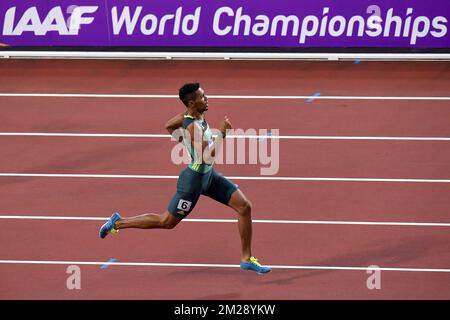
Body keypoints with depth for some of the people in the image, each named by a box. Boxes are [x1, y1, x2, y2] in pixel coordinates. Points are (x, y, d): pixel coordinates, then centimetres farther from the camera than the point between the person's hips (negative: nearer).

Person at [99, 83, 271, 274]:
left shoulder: (197, 114, -2)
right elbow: (207, 157, -36)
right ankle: (119, 223, 21)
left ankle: (247, 259, 11)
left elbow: (169, 126, 15)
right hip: (195, 179, -9)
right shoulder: (193, 127, -29)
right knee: (167, 222, 5)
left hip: (209, 175, 9)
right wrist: (222, 133, -30)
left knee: (245, 207, 1)